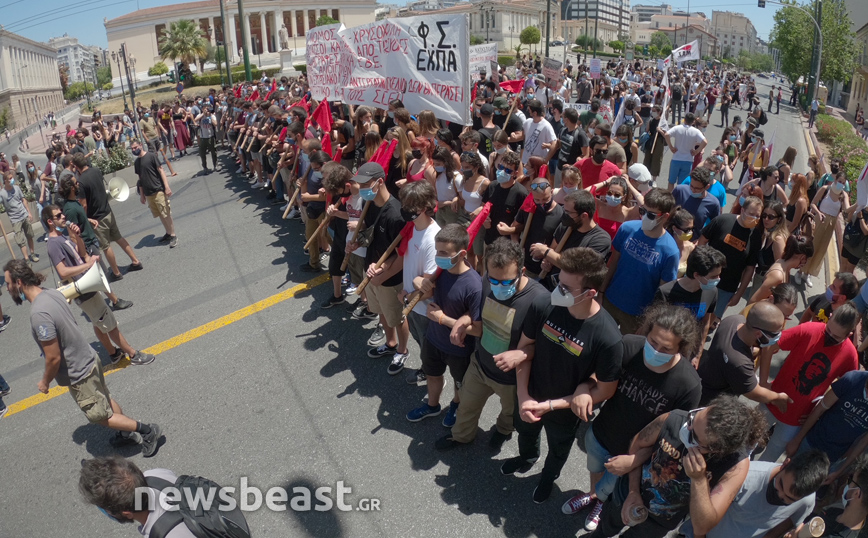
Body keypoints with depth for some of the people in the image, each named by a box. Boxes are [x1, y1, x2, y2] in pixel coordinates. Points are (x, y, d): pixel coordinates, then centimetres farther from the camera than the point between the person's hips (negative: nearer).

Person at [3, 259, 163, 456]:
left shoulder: (39, 314, -31)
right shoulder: (53, 293, -5)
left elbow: (53, 358, -26)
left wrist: (45, 382, -9)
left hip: (79, 374, -8)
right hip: (89, 359, 9)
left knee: (101, 416, 10)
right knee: (106, 400, 26)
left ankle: (148, 431, 17)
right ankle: (127, 432, 41)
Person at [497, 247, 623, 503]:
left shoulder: (607, 338, -36)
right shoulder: (544, 306, -28)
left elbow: (604, 391, -22)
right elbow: (525, 348, -12)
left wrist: (550, 405, -22)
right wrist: (523, 397, -19)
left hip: (565, 412, -2)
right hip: (529, 398, 2)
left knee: (557, 451, 31)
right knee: (525, 432, 35)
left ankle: (549, 476, 66)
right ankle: (526, 457, 69)